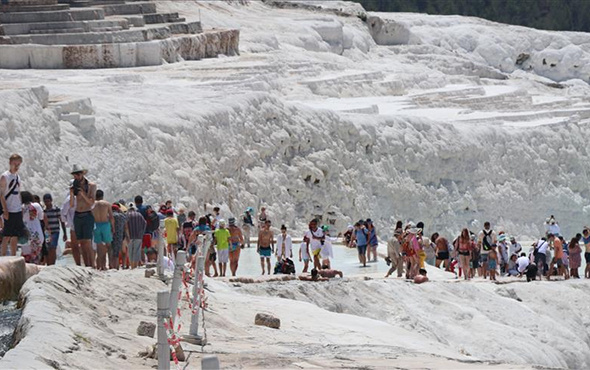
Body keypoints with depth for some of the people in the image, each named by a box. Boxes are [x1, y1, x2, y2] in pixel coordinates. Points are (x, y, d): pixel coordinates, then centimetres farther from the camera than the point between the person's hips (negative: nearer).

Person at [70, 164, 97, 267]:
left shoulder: (91, 186, 0)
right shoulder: (75, 187, 10)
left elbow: (91, 202, -8)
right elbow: (71, 205, 7)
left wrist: (83, 193, -19)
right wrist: (71, 194, -9)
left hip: (87, 216, -4)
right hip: (77, 216, 4)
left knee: (88, 243, -14)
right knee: (82, 244, 2)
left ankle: (92, 266, -16)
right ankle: (86, 266, 3)